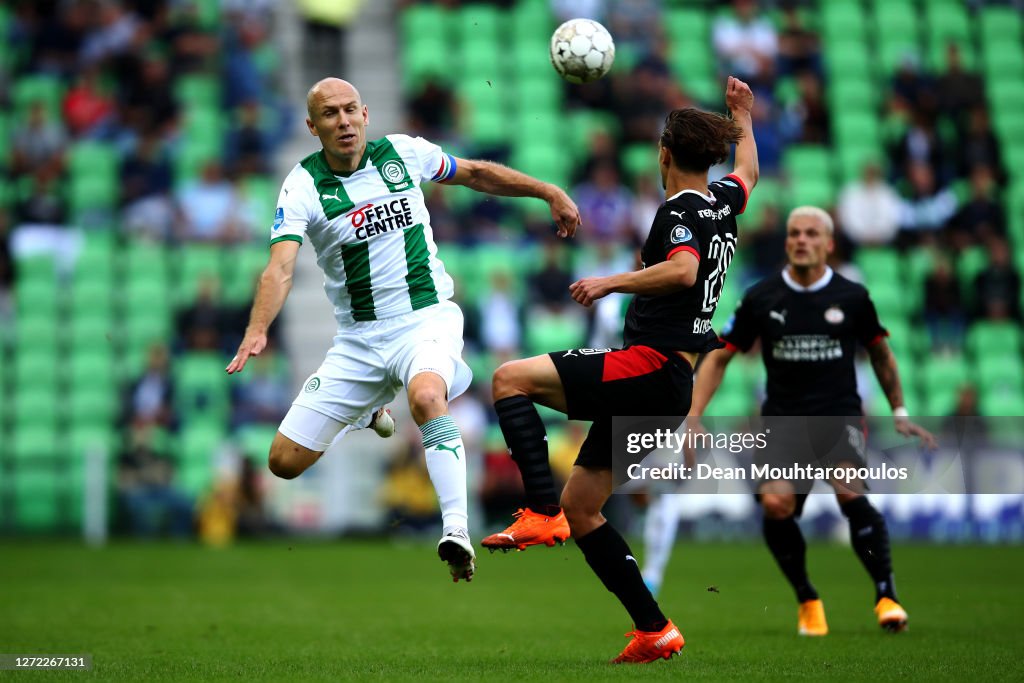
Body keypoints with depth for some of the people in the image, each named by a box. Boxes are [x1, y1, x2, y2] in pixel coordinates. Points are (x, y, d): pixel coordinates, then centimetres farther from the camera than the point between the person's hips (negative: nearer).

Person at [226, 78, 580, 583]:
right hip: (358, 341, 2)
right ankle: (365, 410, 34)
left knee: (425, 396, -37)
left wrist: (551, 194, 17)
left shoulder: (403, 152, -1)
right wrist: (257, 330, -39)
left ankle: (457, 529, -38)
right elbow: (280, 267, -21)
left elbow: (476, 173, 18)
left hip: (428, 318, -2)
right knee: (285, 461, 2)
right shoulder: (303, 185, -7)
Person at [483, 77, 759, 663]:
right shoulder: (721, 203, 17)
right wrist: (743, 117, 55)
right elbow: (749, 172, 40)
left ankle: (543, 515, -24)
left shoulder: (680, 209, -9)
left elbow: (683, 269, -29)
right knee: (581, 508, 11)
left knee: (511, 378, -15)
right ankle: (654, 630, 9)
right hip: (669, 387, 9)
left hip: (651, 368, -9)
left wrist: (611, 282, -28)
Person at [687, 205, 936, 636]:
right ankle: (807, 601, 1)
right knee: (775, 504, -22)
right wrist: (694, 417, -2)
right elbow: (719, 356, 8)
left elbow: (880, 354, 18)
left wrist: (899, 413, 18)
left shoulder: (852, 297, 2)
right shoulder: (761, 298, 2)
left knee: (850, 491, -28)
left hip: (839, 412, -1)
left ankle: (886, 596, -15)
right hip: (782, 417, 1)